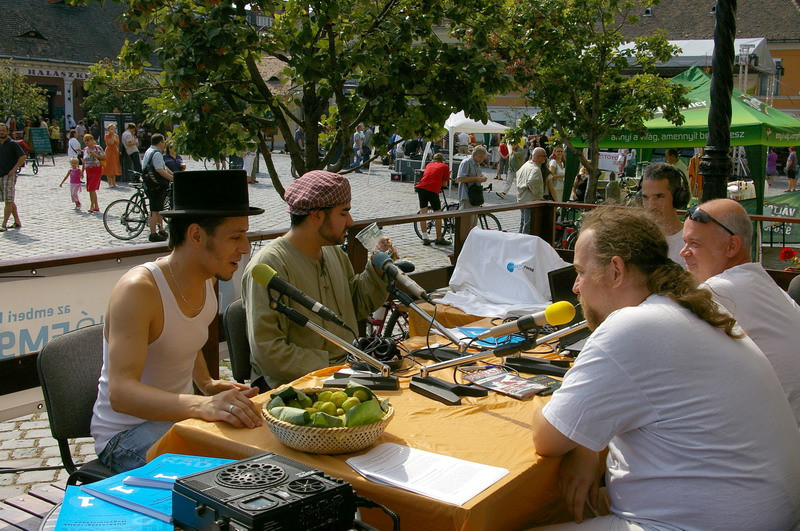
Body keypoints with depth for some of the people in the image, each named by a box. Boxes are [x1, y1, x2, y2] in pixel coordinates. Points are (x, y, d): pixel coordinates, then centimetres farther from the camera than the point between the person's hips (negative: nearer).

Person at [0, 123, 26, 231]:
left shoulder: (12, 144, -7)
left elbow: (23, 157, -13)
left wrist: (14, 169, -17)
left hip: (9, 176, -7)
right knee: (10, 201, 12)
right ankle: (17, 222, 20)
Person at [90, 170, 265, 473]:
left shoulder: (207, 280, 2)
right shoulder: (138, 290, -24)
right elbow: (120, 392, -36)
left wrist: (208, 384, 4)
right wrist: (203, 405, -52)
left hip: (176, 417, 8)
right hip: (125, 435, -8)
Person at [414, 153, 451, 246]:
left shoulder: (429, 165, 24)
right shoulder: (445, 167, 13)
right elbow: (444, 184, 12)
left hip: (421, 187, 4)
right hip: (433, 190, -4)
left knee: (423, 213, 11)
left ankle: (425, 238, 10)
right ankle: (439, 239, 12)